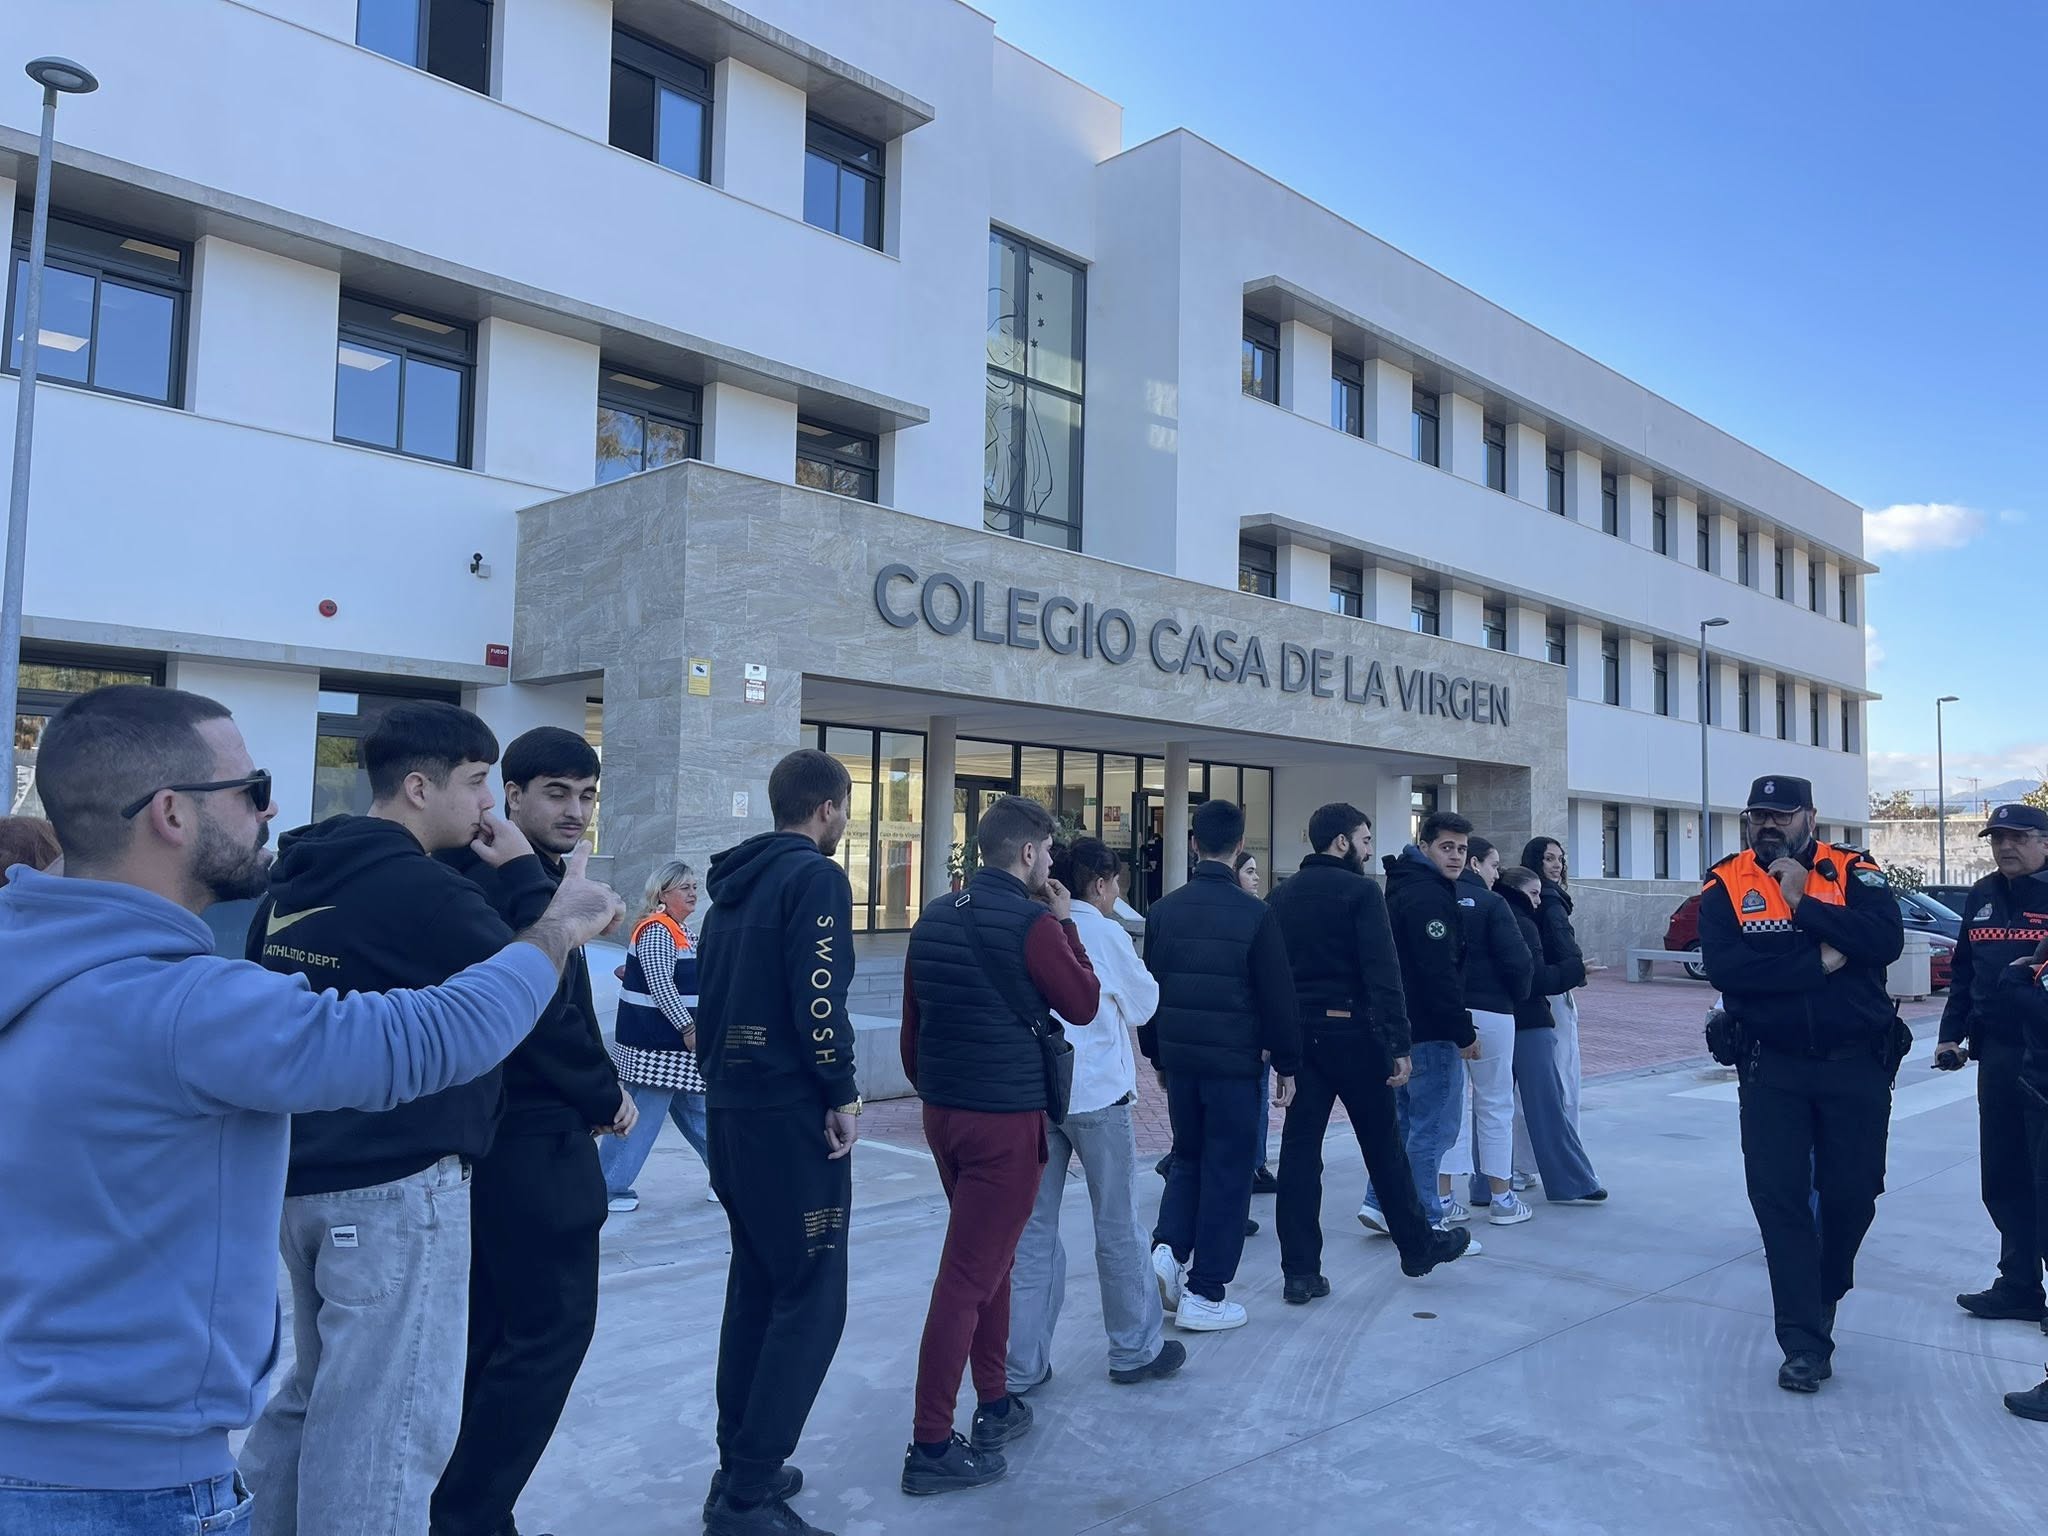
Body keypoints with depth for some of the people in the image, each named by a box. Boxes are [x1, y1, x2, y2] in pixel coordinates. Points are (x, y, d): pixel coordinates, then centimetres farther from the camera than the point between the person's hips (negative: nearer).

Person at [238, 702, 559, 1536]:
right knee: (385, 1418, 1)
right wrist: (525, 872, -5)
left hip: (303, 1174, 9)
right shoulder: (423, 888, -18)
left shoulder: (294, 883, 9)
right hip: (397, 1185, -9)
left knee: (322, 1389, 24)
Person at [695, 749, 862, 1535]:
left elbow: (711, 991, 16)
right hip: (790, 1110, -9)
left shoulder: (734, 882, 14)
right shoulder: (815, 877, -12)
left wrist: (720, 1077, 18)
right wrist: (842, 1095, -12)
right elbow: (817, 998, -21)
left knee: (757, 1282, 17)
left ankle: (741, 1463, 24)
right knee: (810, 1299, -3)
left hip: (732, 1105, 9)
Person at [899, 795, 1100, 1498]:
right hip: (1005, 1118, -8)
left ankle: (995, 1403, 30)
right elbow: (1084, 1005, -3)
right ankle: (931, 1447, 3)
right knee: (968, 1278, -3)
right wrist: (1066, 923, 4)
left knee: (988, 1257, 21)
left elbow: (911, 1023, 11)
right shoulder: (1032, 922, -15)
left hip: (942, 1113, 8)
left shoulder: (935, 915, 7)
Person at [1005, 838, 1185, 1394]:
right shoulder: (1104, 933, -8)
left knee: (1032, 1232, 9)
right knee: (1118, 1228, 10)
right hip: (1097, 1093, -4)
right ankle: (1135, 1350, 23)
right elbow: (1143, 1004, 1)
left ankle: (1022, 1364, 12)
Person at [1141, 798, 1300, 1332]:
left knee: (1188, 1157, 22)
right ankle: (1204, 1294, 10)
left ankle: (1170, 1248, 3)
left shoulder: (1164, 911, 2)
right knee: (1227, 1169, 6)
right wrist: (1286, 1064, 2)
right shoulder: (1254, 914, -11)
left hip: (1179, 1058, 4)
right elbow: (1278, 997, -9)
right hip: (1234, 1063, -4)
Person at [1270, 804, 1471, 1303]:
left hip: (1297, 1033, 5)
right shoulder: (1360, 892, -9)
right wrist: (1399, 1044, -14)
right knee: (1383, 1145, 10)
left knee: (1299, 1149, 5)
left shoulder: (1281, 896, 9)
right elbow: (1383, 974, -16)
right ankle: (1418, 1246, 27)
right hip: (1352, 1032, -5)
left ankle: (1299, 1272, 7)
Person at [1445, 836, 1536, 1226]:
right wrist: (1518, 996, 4)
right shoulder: (1490, 904, -9)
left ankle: (1445, 1198, 12)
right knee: (1495, 1105, 6)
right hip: (1488, 1012, -4)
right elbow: (1517, 960, -14)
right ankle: (1501, 1199, 13)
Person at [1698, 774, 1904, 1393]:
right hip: (1773, 1069, 0)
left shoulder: (1852, 872, -2)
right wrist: (1818, 961, -18)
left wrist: (1804, 903, -20)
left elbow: (1886, 940, -18)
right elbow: (1723, 966, -17)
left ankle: (1823, 1292, 40)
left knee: (1852, 1193, 11)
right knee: (1778, 1198, -2)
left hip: (1856, 1065, 1)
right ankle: (1805, 1342, 8)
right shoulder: (1727, 885, -3)